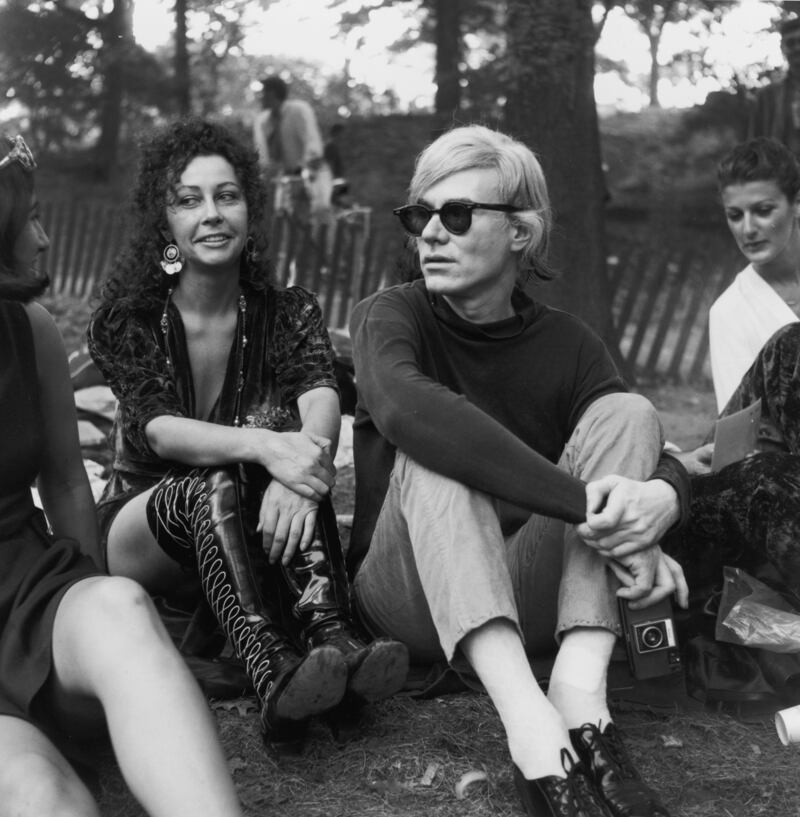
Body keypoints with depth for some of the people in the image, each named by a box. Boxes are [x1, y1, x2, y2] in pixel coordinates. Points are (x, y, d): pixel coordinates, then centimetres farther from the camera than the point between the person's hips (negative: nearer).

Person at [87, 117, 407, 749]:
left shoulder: (287, 313, -2)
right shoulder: (128, 319, -7)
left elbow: (322, 401, -22)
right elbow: (155, 429, -25)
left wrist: (297, 469, -46)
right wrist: (265, 445, -44)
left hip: (249, 537, 2)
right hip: (141, 524, -2)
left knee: (292, 469, -30)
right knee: (214, 483, -35)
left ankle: (333, 642, -47)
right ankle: (273, 674, -55)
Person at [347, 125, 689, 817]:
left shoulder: (565, 343, 5)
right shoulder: (390, 316, -6)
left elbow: (654, 456, -6)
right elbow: (404, 406, -30)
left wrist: (661, 497, -33)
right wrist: (587, 505, -37)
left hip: (530, 601, 3)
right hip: (410, 598, -2)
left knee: (628, 411, -14)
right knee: (430, 451, -28)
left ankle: (580, 690, -33)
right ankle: (526, 717, -47)